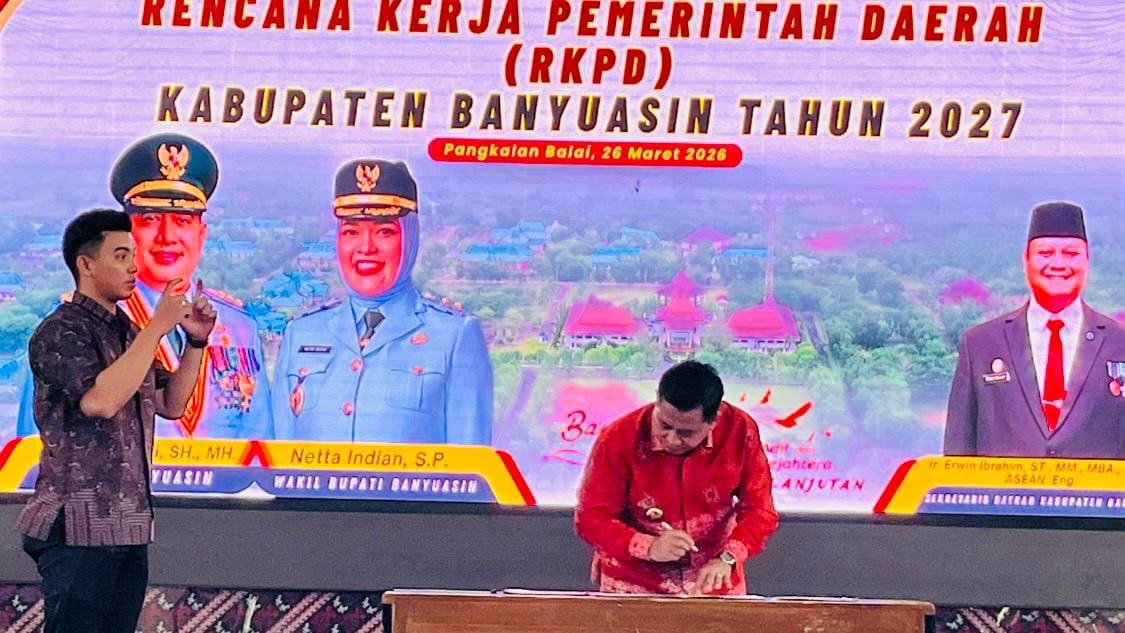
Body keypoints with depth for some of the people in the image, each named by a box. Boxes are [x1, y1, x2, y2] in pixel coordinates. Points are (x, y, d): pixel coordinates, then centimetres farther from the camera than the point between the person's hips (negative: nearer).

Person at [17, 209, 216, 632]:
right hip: (79, 527, -8)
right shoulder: (61, 332, -9)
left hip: (129, 525, 8)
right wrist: (157, 328, -19)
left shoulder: (127, 332, 16)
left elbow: (171, 405, 18)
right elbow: (101, 400, -24)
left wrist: (196, 342, 5)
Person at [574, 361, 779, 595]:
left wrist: (727, 559, -28)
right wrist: (649, 547, -30)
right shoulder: (618, 440, -19)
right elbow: (590, 518, -15)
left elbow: (759, 510, -10)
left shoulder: (740, 431, -14)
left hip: (713, 583, 1)